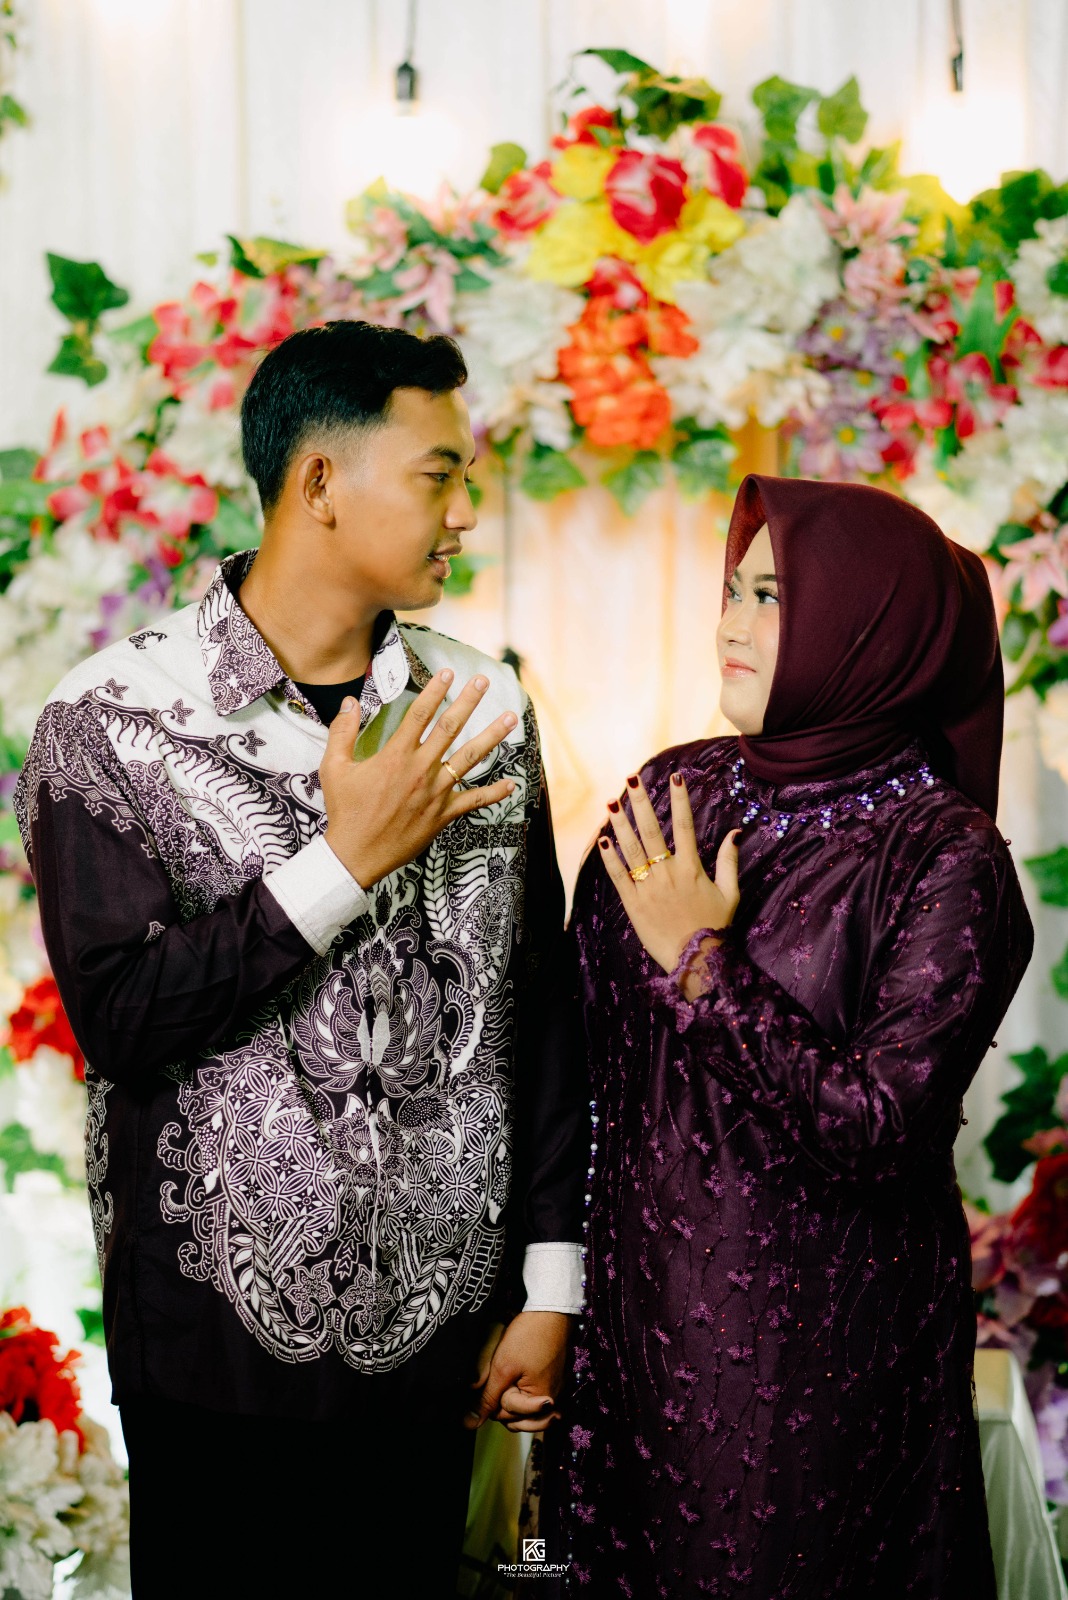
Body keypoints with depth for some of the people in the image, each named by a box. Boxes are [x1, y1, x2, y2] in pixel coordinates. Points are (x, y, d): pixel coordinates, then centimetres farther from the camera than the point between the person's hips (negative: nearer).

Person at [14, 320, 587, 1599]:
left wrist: (550, 1287, 4)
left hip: (437, 1331, 3)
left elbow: (537, 1013, 5)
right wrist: (346, 860, -19)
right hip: (221, 1339, -3)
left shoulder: (482, 714, 2)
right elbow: (118, 1021, -17)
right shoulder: (112, 721, -9)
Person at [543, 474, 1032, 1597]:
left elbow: (879, 1134, -23)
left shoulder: (944, 858, -16)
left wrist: (704, 970, -23)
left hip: (814, 1346, -5)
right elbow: (579, 1030, 5)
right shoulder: (677, 789, 0)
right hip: (638, 1302, 5)